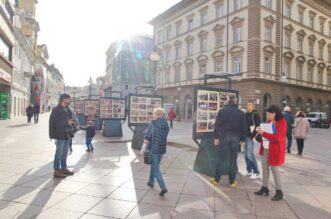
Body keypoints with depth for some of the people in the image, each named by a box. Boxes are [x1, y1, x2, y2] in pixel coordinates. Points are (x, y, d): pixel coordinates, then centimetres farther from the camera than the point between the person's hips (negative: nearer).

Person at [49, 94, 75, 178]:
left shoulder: (67, 109, 14)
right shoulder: (56, 109, -9)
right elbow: (54, 122, -14)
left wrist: (71, 122, 2)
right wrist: (67, 123, -16)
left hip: (67, 135, 8)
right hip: (60, 135, -8)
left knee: (65, 153, 15)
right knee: (59, 153, -2)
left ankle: (64, 168, 25)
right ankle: (57, 170, 6)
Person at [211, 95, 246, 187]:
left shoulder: (222, 111, 0)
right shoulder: (241, 113, 5)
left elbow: (217, 125, -4)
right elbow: (243, 127, 5)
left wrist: (216, 137, -3)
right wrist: (242, 139, 11)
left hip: (224, 136, -1)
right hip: (235, 138, 1)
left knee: (221, 158, 6)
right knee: (233, 159, 8)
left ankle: (216, 179, 11)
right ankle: (232, 181, 13)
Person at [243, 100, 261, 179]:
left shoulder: (255, 114, -7)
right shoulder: (246, 114, 14)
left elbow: (258, 126, -14)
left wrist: (253, 135, -16)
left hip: (251, 137, -7)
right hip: (245, 136, 7)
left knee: (250, 154, -9)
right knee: (246, 155, 10)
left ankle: (256, 172, 3)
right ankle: (249, 170, 22)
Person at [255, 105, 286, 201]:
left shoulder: (282, 123, -14)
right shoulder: (270, 122, 7)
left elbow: (277, 137, -22)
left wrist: (263, 133, -24)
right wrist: (261, 130, 0)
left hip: (275, 149, -7)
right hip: (266, 148, 7)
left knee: (274, 168, 1)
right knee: (265, 167, 10)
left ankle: (279, 191, 16)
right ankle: (264, 188, 22)